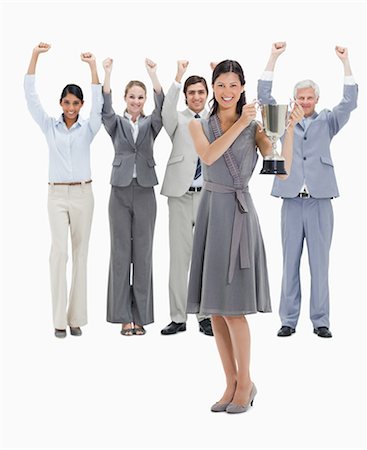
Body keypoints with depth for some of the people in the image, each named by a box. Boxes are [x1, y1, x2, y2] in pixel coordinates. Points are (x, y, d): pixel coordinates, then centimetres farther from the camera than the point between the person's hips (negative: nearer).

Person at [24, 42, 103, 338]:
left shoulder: (88, 128, 5)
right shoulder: (50, 126, 6)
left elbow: (99, 102, -10)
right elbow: (31, 97, -2)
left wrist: (93, 67, -21)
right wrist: (35, 57, -11)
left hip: (83, 194, 1)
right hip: (57, 195, -1)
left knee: (80, 253, 4)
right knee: (59, 251, -13)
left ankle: (76, 317, 9)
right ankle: (59, 319, -11)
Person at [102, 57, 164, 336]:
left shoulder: (150, 124, 8)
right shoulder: (116, 123, 7)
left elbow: (162, 106, -11)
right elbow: (105, 106, -13)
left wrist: (153, 73, -22)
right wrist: (107, 73, -24)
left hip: (145, 192, 1)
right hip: (120, 190, 0)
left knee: (143, 253, 2)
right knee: (121, 253, 0)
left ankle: (140, 316, 9)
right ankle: (124, 316, 5)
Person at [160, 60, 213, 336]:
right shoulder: (178, 120, 7)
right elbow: (167, 111, -14)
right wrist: (178, 79, -25)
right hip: (181, 195, -1)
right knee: (179, 256, 2)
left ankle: (205, 316, 12)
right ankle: (178, 318, 7)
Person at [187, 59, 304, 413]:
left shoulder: (255, 126, 2)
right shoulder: (199, 125, 9)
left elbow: (282, 169, -9)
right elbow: (208, 156, -12)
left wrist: (289, 128, -18)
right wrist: (239, 124, -19)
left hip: (238, 214, -4)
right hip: (209, 212, 4)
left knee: (231, 306, -6)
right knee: (214, 307, 6)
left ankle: (245, 383, 12)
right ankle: (231, 384, 17)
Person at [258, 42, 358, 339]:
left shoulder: (326, 122, 10)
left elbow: (349, 102, -2)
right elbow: (264, 95, 2)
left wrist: (345, 62, -10)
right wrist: (274, 58, -5)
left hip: (320, 201, 0)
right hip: (292, 201, 1)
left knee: (320, 263, 2)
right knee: (290, 263, 4)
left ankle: (320, 321, 9)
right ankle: (289, 320, 10)